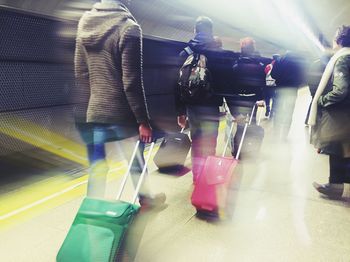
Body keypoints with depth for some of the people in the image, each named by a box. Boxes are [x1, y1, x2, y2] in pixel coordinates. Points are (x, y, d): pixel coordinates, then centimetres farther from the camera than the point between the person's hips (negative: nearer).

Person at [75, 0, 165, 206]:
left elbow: (80, 75, 10)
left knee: (97, 168, 12)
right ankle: (145, 197, 38)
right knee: (136, 161, 17)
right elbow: (132, 82, -18)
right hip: (121, 114, -5)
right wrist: (143, 120, -12)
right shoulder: (128, 27, -14)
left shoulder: (85, 24, 6)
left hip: (93, 113, 5)